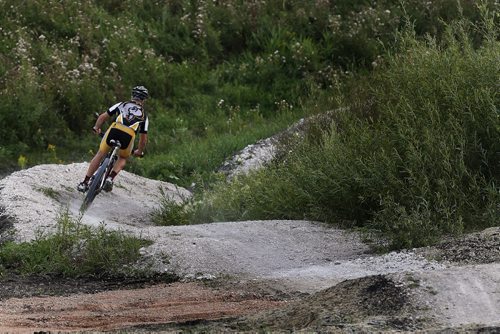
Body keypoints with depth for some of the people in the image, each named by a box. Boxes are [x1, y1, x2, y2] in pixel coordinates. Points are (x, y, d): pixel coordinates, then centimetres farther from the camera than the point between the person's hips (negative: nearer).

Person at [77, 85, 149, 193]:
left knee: (100, 155, 16)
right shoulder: (144, 115, 27)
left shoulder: (122, 104, 27)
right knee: (123, 159, 27)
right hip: (129, 135, 0)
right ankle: (110, 178, 2)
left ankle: (85, 183, 10)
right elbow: (143, 138, 26)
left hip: (115, 129, 0)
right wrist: (140, 151, 42)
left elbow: (103, 116, 24)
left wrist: (96, 127, 41)